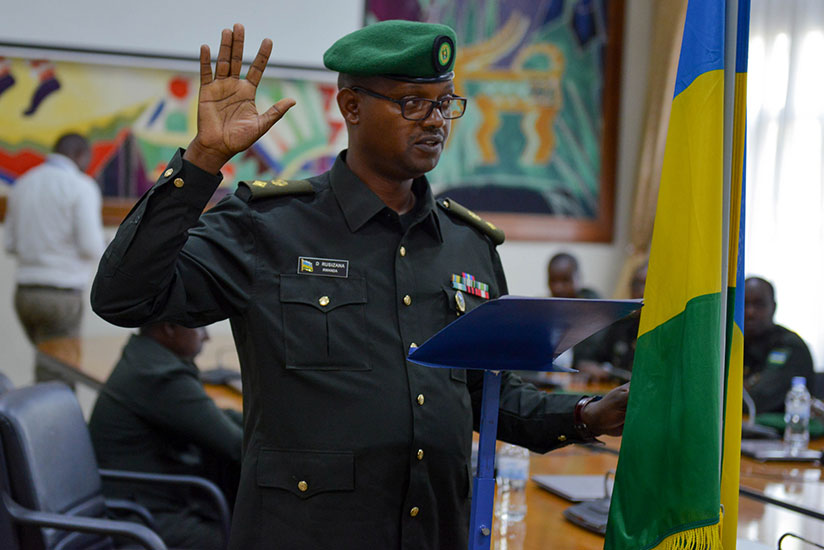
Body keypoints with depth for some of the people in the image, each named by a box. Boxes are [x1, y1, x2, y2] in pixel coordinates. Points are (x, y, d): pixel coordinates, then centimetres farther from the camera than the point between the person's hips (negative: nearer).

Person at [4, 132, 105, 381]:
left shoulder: (23, 184, 11)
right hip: (61, 295, -7)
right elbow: (91, 247, -15)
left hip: (24, 293, 7)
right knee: (53, 378, -3)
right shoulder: (81, 186, -8)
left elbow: (11, 244, 14)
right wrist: (99, 245, 7)